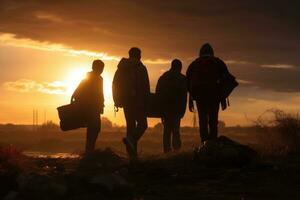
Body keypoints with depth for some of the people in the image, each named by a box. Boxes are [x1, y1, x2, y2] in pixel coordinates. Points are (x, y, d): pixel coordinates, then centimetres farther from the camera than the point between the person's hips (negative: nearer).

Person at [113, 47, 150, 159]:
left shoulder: (121, 68, 12)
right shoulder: (140, 68, -3)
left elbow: (115, 85, 12)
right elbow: (146, 87, -8)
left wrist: (117, 101, 14)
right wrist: (146, 103, -4)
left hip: (126, 101, 5)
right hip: (138, 101, -5)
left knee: (130, 124, 9)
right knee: (142, 124, 1)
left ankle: (132, 154, 5)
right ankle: (131, 139, -27)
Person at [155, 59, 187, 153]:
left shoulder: (162, 77, 14)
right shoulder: (182, 79, 1)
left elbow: (157, 94, 12)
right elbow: (183, 96, -6)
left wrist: (160, 109, 15)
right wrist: (182, 110, -4)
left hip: (164, 107, 4)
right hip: (175, 108, -4)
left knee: (167, 128, 10)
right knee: (175, 130, -4)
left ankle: (167, 149, 4)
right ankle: (176, 149, -14)